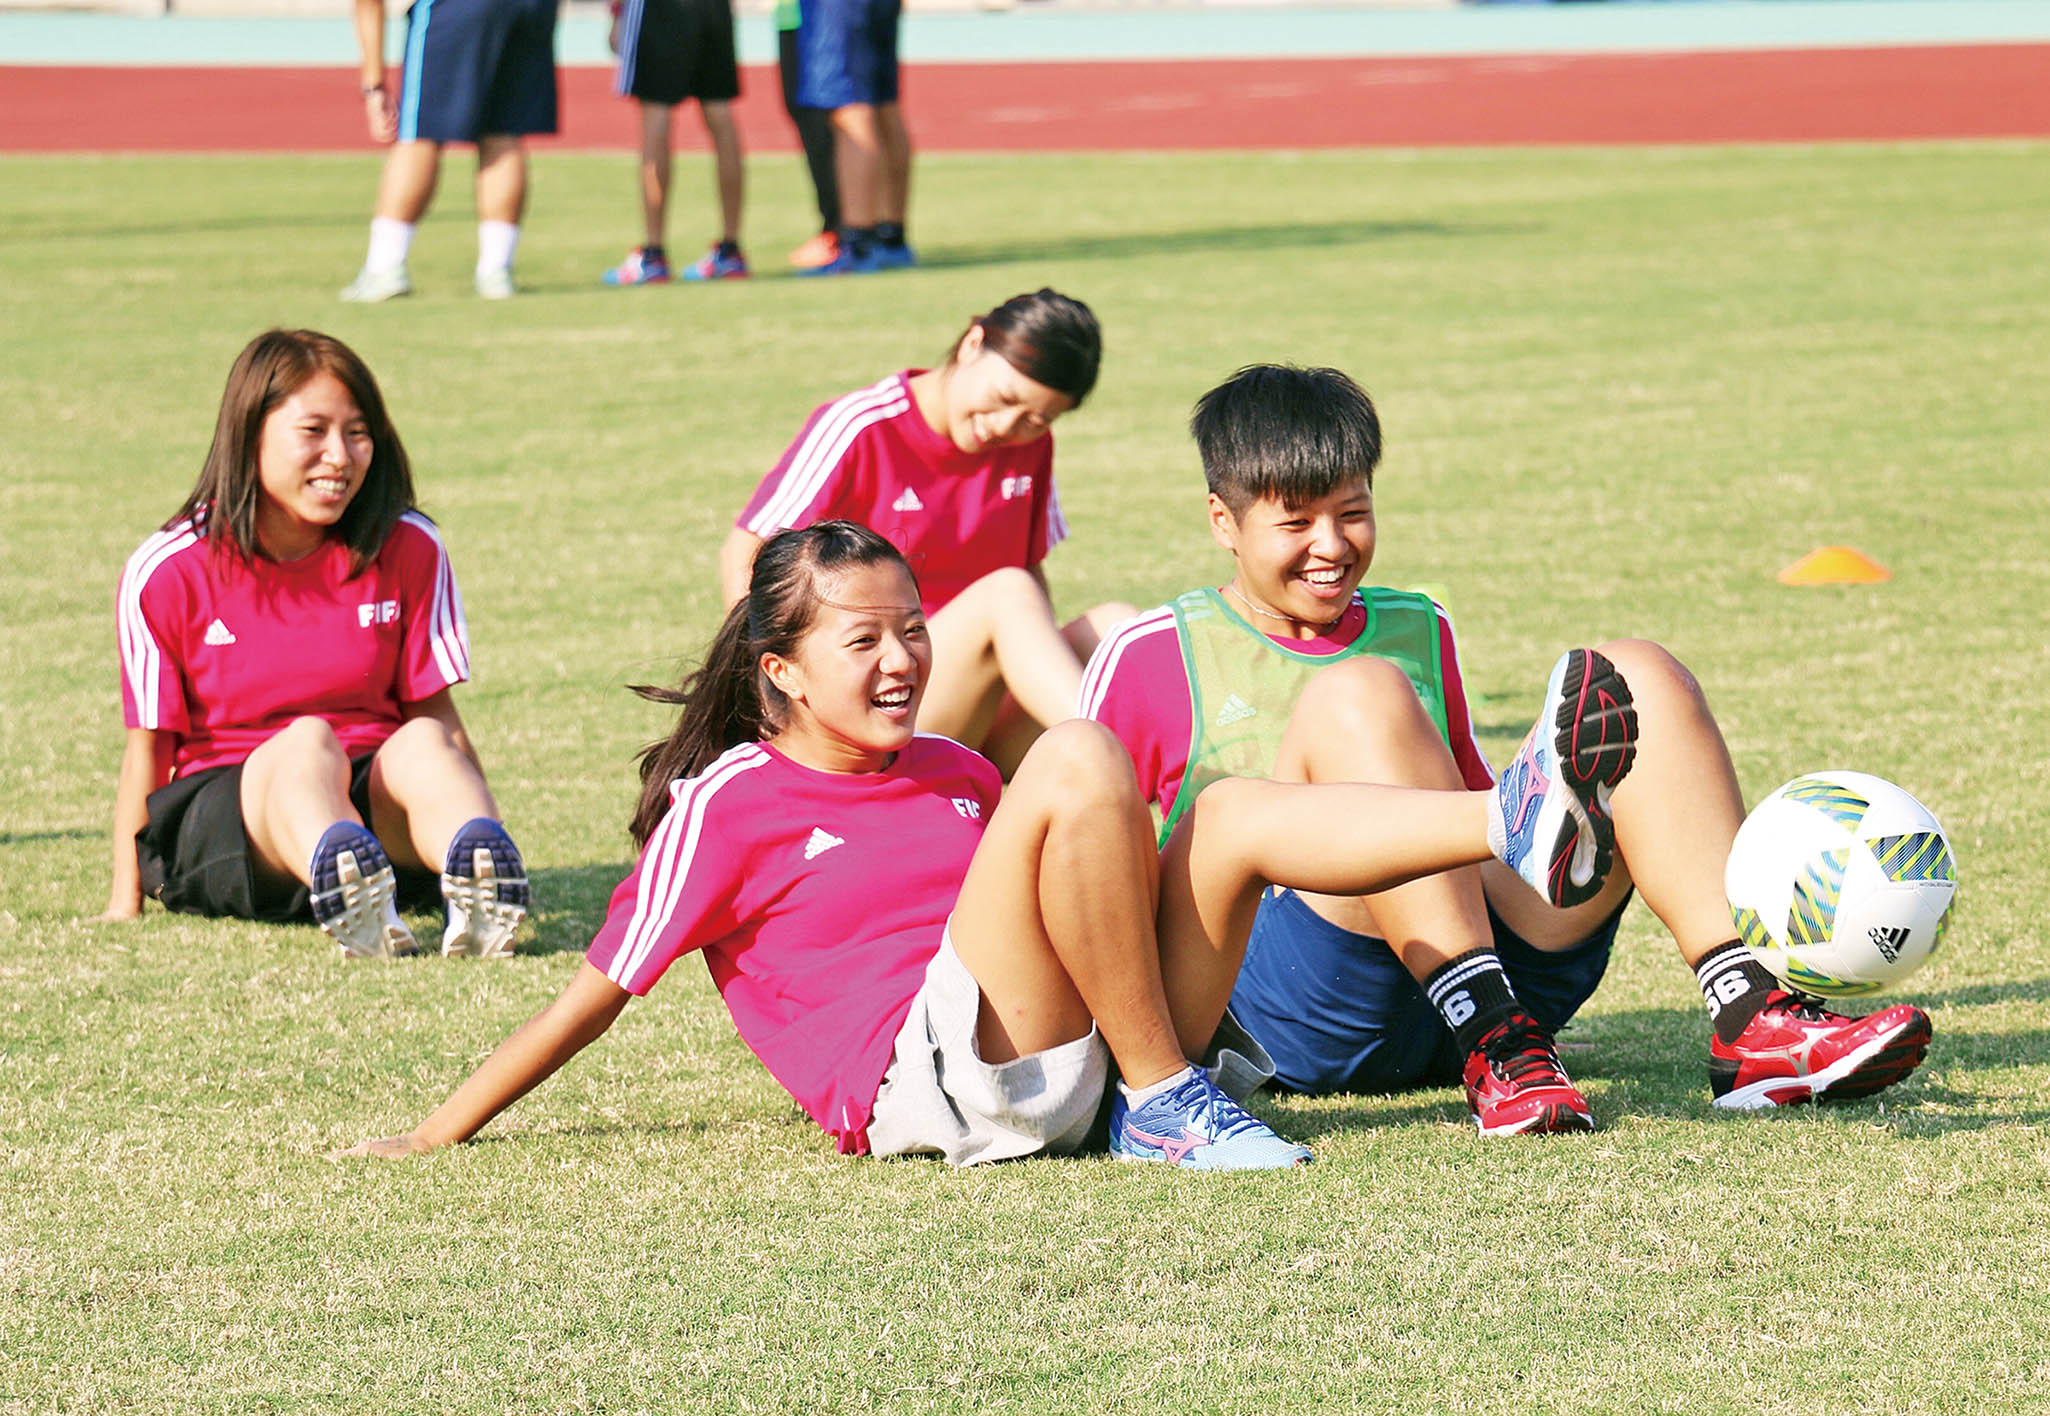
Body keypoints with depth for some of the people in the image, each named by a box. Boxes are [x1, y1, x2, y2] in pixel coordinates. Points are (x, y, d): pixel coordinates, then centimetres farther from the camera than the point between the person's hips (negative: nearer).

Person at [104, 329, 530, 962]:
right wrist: (125, 903, -4)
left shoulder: (408, 549, 4)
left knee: (421, 744, -31)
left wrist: (485, 843, -2)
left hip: (380, 802, 2)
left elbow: (435, 712, 7)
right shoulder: (167, 572, -2)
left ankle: (476, 880, -65)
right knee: (307, 742, -34)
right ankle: (348, 890, -70)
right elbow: (149, 746, 1)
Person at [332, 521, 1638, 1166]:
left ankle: (1520, 826, -29)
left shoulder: (956, 775, 25)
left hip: (1075, 1062, 7)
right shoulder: (728, 806, 5)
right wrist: (438, 1136, 3)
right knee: (1079, 756, -23)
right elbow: (594, 997, 6)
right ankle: (1165, 1101, -23)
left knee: (1238, 811, -8)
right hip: (929, 1067, -7)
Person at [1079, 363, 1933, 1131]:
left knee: (1639, 680, -9)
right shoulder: (1156, 657, 9)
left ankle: (1753, 1023, -26)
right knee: (1365, 696, -28)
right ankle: (1494, 1052, -41)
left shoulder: (1418, 630, 25)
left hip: (1493, 959, 5)